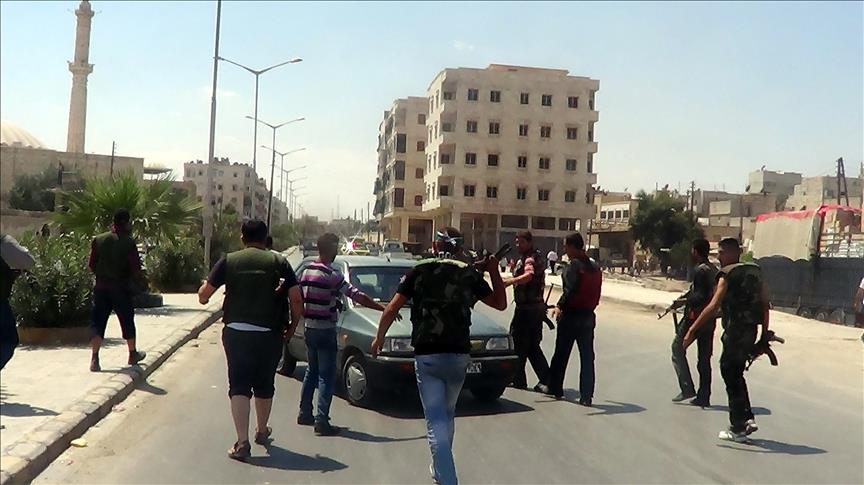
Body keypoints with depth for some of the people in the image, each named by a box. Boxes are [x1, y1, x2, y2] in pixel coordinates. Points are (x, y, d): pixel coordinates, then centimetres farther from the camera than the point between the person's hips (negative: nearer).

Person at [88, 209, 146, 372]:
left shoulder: (98, 240, 2)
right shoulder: (129, 243, -11)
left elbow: (92, 266, 4)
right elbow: (136, 271, -14)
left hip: (101, 288, 3)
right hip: (122, 290, -3)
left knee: (98, 323, 3)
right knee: (127, 322, 13)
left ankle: (94, 358, -8)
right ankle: (133, 354, 28)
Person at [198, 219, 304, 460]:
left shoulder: (229, 261, 0)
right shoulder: (279, 262, 0)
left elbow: (204, 293, 0)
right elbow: (296, 298, -6)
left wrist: (204, 295, 24)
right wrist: (293, 325, 9)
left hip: (236, 332, -1)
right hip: (269, 334, 1)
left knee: (239, 386, 2)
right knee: (264, 385, 18)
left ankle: (242, 443, -7)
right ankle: (262, 431, 36)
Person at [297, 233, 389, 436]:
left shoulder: (306, 271, 7)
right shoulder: (331, 274, -17)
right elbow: (356, 295, -21)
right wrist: (384, 309, -18)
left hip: (309, 328, 8)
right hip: (325, 330, -8)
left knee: (312, 371, 20)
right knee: (327, 376, -3)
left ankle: (304, 413, 26)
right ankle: (322, 421, -4)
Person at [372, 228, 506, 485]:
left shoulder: (419, 271, 0)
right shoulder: (469, 273, 3)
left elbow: (392, 309, -2)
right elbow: (500, 303, 12)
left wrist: (379, 338, 12)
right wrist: (494, 271, 19)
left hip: (427, 355, -2)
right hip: (459, 355, 3)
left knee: (436, 421, -1)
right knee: (447, 415, 23)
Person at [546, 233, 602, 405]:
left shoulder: (574, 265, -12)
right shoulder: (595, 267, 10)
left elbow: (570, 290, -25)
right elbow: (596, 294, 14)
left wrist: (559, 306, -30)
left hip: (571, 315, -6)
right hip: (588, 316, 6)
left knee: (561, 354, 8)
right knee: (587, 357, 6)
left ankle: (555, 389, 18)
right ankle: (586, 396, 4)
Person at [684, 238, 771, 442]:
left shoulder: (727, 275, -11)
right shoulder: (754, 272, 13)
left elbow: (713, 306, -21)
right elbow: (765, 305, 13)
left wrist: (692, 330, -22)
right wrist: (764, 334, 17)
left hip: (735, 331, -8)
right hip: (751, 331, 8)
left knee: (730, 374, 2)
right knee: (735, 373, 22)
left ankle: (738, 429, 7)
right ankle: (747, 418, 19)